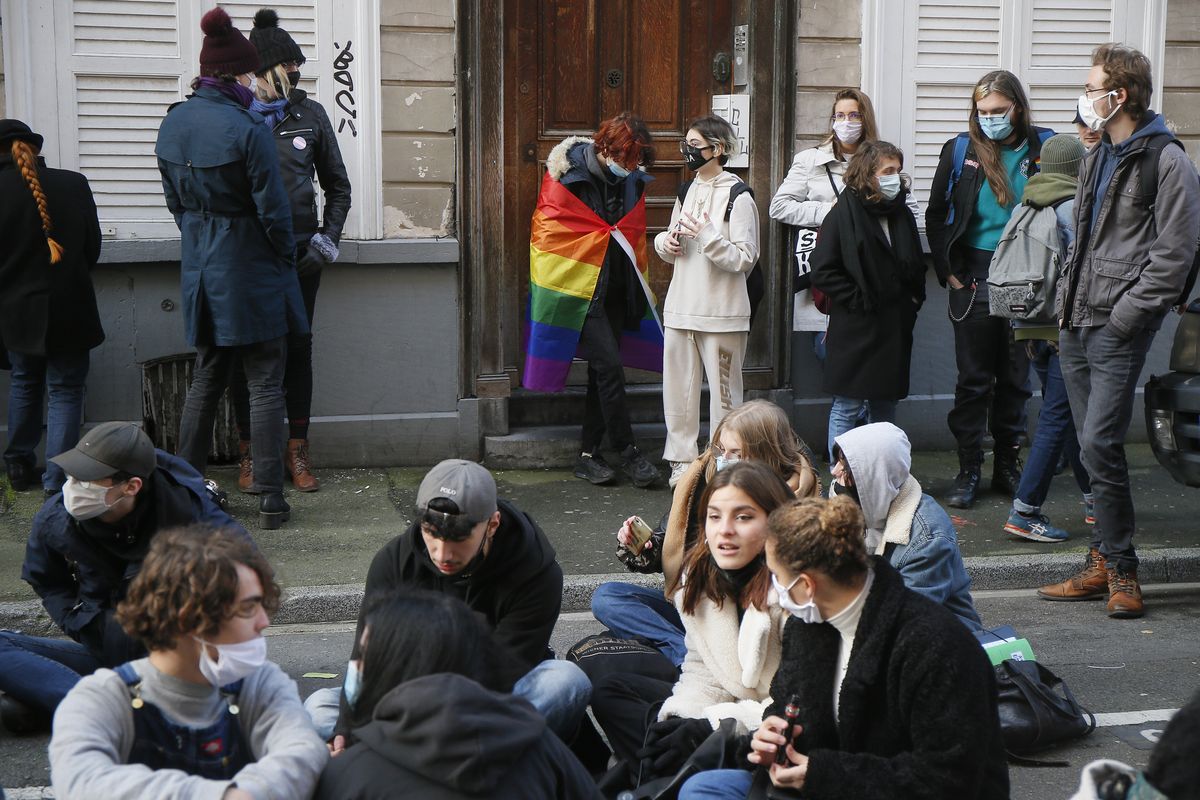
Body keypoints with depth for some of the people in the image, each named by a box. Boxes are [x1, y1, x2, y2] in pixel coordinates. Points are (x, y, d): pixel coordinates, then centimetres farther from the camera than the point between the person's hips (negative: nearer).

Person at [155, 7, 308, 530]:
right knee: (265, 385, 1)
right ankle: (270, 500, 2)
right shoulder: (247, 128, -19)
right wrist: (286, 258, 1)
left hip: (200, 269, 6)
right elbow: (273, 210, -15)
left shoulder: (172, 124, 2)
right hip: (250, 271, -6)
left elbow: (175, 200, 11)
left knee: (206, 378, 18)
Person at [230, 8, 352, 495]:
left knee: (297, 347, 6)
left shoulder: (309, 114, 7)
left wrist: (328, 238, 2)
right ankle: (249, 452, 13)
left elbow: (337, 185, 13)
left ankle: (297, 451, 16)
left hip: (299, 253, 2)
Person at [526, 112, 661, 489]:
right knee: (609, 364, -12)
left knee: (603, 370, 7)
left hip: (617, 289, 6)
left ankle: (589, 454, 16)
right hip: (581, 286, -6)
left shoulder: (631, 179, 7)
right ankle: (627, 451, -2)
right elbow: (549, 230, -7)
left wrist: (637, 281, 17)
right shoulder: (567, 175, -12)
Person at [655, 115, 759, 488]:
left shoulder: (738, 197, -8)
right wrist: (666, 241, 0)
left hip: (721, 312, -7)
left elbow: (745, 259, -13)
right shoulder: (687, 191, 14)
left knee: (723, 391, -1)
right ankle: (682, 461, 19)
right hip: (681, 308, 7)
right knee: (678, 389, 9)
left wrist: (706, 236, -22)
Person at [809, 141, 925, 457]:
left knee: (885, 407, 13)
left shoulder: (902, 214, 12)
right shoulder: (843, 215, -7)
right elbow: (823, 271, -13)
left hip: (894, 327, 6)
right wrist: (858, 300, -14)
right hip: (855, 328, -6)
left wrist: (914, 298, 10)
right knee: (847, 407, -3)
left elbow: (916, 265, 24)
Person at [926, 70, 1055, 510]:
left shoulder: (1045, 148, 1)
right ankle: (968, 471, 9)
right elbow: (936, 216, 8)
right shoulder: (960, 150, 2)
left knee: (1016, 378, 9)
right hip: (975, 279, -1)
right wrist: (948, 272, 0)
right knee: (973, 379, 2)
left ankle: (1008, 466, 21)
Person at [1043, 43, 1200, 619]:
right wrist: (1066, 300, 13)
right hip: (1076, 326, 8)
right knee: (1094, 446, 10)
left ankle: (1120, 570, 0)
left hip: (1119, 328, -8)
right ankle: (1103, 565, 17)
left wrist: (1123, 316, -15)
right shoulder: (1096, 159, 17)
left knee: (1099, 443, -12)